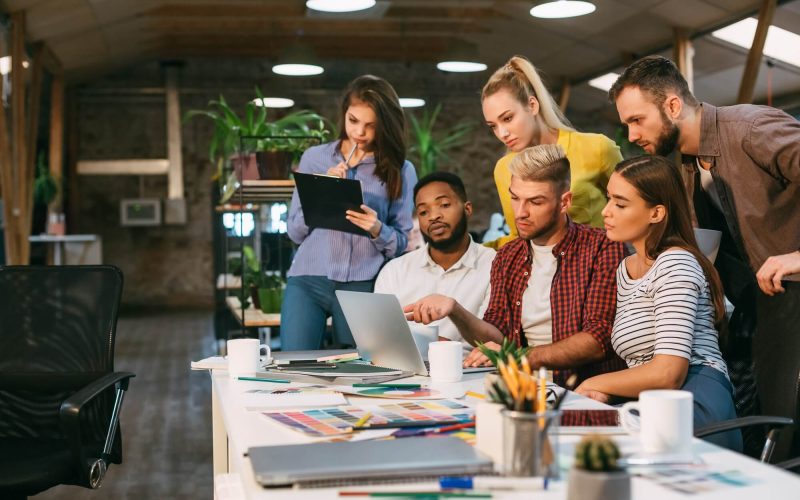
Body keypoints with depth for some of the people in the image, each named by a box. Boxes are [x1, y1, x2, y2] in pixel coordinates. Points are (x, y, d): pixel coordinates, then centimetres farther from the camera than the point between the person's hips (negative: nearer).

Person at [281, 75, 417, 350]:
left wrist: (378, 230, -16)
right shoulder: (314, 158, 9)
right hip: (308, 279, 0)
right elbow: (294, 231, 7)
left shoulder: (400, 171, 6)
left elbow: (401, 244, 4)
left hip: (363, 286, 0)